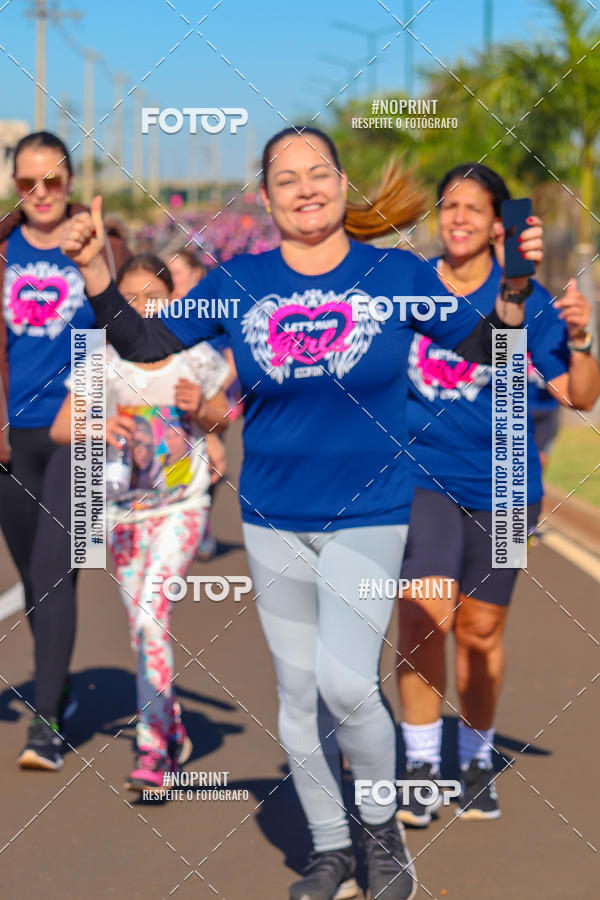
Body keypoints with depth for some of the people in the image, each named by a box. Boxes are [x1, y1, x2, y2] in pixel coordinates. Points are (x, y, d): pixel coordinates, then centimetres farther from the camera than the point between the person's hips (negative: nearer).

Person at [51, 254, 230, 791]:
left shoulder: (198, 358, -4)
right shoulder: (105, 364, -4)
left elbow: (221, 421, 11)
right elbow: (59, 428, -6)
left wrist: (199, 409, -11)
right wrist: (97, 427, -27)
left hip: (183, 506, -3)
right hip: (126, 509, 3)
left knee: (151, 613, -19)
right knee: (143, 627, 9)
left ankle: (153, 750, -14)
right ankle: (174, 732, 29)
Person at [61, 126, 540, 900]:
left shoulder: (397, 275, -4)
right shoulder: (238, 282, 0)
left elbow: (484, 349, 0)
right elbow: (144, 344, 3)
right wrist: (94, 272, -10)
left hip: (368, 517, -3)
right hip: (273, 522, 3)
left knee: (345, 683, -17)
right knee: (298, 693, 10)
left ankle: (383, 826, 10)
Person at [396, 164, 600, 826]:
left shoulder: (525, 299, -2)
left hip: (500, 484, 0)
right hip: (422, 475, 0)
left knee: (481, 628, 9)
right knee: (422, 612, -17)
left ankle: (477, 762, 29)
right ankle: (420, 763, -3)